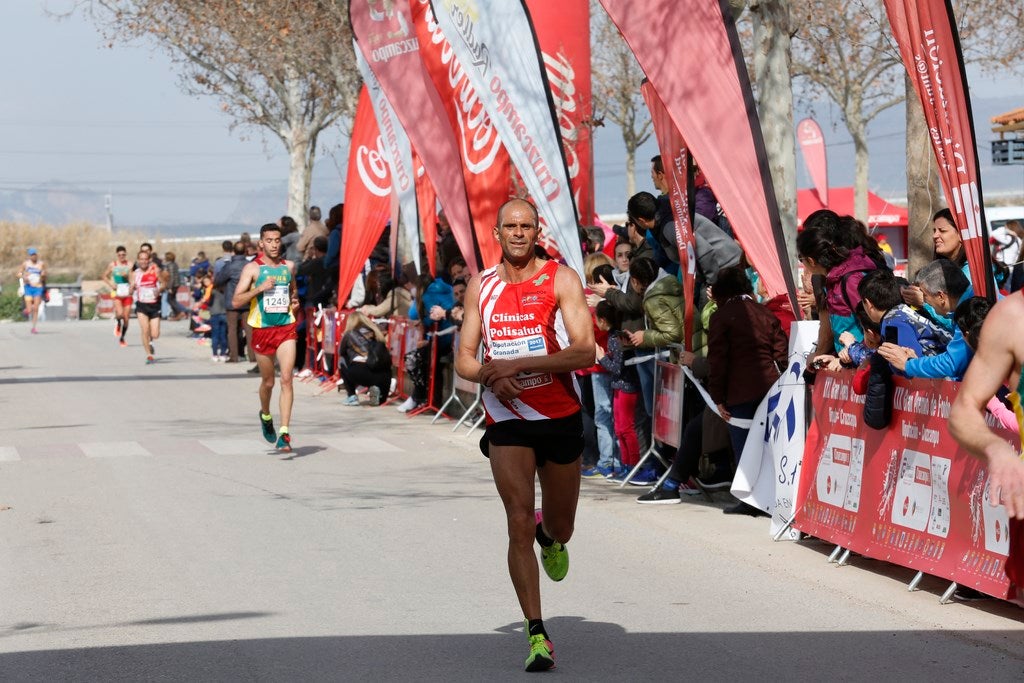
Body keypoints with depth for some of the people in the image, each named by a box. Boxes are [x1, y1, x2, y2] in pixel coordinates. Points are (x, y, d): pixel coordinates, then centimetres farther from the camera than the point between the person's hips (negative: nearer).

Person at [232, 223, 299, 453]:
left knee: (286, 378, -14)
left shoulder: (288, 267, 9)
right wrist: (259, 288, -19)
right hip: (262, 330, -1)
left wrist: (294, 301, 7)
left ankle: (284, 433, -17)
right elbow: (236, 301, -8)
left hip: (286, 328, 1)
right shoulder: (252, 268, -3)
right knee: (268, 381, 12)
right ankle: (265, 416, 43)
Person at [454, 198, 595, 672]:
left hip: (560, 416, -1)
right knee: (519, 523, -12)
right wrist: (491, 377, -16)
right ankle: (536, 634, -9)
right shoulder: (481, 286, 4)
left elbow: (585, 351, -16)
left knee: (559, 528, 14)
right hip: (507, 422, 1)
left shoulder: (560, 280, -6)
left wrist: (519, 364, -23)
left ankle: (549, 537, 53)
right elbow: (463, 360, 7)